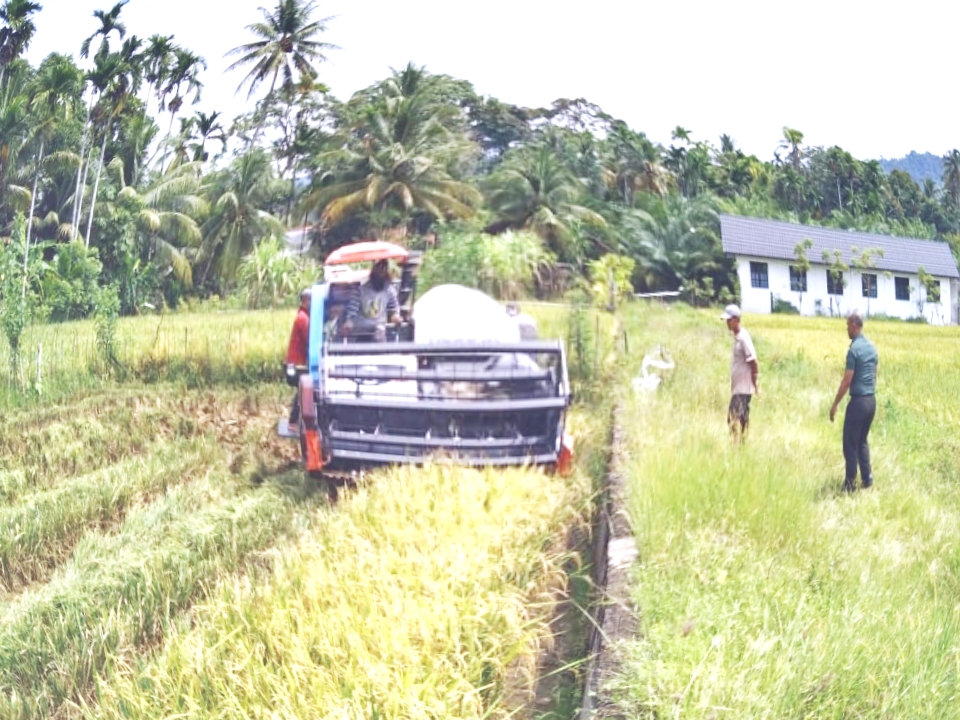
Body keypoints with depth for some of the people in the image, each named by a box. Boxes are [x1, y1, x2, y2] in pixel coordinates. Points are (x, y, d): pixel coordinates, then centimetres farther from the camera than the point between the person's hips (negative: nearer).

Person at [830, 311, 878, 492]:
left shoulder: (854, 349, -16)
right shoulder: (872, 347, 10)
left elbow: (847, 380, -17)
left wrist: (835, 404, -11)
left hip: (858, 401, -8)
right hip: (871, 400, 8)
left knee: (850, 443, 0)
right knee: (862, 441, 17)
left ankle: (850, 483, 3)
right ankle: (867, 478, 15)